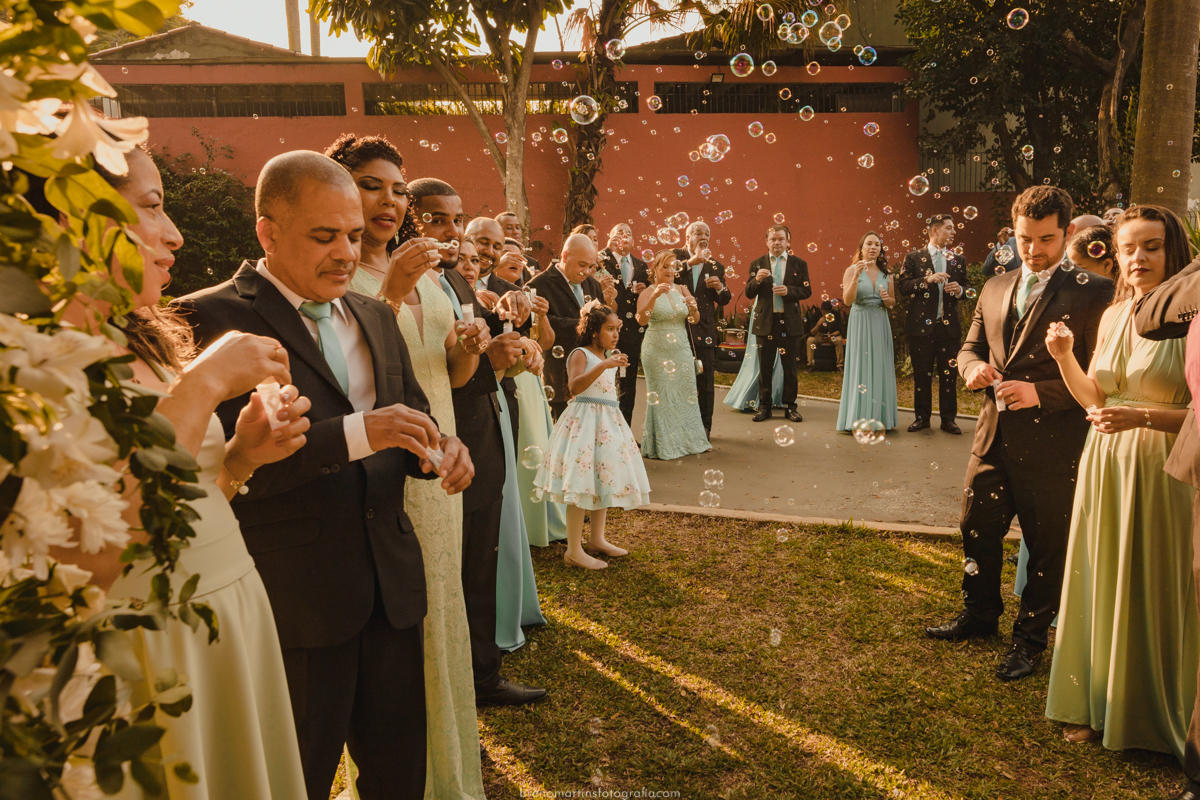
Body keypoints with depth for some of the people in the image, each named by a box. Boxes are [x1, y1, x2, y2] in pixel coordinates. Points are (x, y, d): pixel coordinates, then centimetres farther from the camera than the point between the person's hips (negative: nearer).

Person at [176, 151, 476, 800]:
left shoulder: (374, 316, 13)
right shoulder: (211, 319, -10)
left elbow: (410, 414, 17)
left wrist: (438, 449, -6)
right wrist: (354, 433, -28)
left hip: (391, 587, 6)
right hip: (293, 602, -6)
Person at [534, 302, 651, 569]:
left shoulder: (608, 356, 17)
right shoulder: (580, 354, -8)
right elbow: (575, 387, -28)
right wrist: (603, 365, -33)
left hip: (608, 422, 9)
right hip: (585, 420, -9)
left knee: (605, 479, 13)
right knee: (583, 485, -10)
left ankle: (597, 539, 27)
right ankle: (573, 550, -5)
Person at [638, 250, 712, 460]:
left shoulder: (681, 289, 6)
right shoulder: (648, 292, -8)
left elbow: (694, 320, 4)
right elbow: (641, 319, -24)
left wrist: (693, 307, -18)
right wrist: (654, 296, -36)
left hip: (682, 349, 5)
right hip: (658, 350, -5)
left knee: (687, 394, 10)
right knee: (661, 397, 1)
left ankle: (690, 440, 23)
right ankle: (662, 445, 12)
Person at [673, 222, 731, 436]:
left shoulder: (716, 266, 12)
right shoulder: (675, 257, 3)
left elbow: (725, 300, 13)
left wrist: (720, 288, -8)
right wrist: (689, 263, -27)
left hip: (704, 331, 2)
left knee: (705, 382, 3)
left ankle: (704, 426, 15)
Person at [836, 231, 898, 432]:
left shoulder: (886, 274, 10)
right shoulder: (852, 270, -1)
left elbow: (892, 304, 16)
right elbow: (847, 300, -11)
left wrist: (887, 298, -7)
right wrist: (856, 277, -23)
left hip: (880, 325, 4)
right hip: (860, 323, -4)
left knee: (879, 368, 4)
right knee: (860, 368, -4)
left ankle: (879, 417, 11)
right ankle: (858, 418, 0)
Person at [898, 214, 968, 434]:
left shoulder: (957, 260, 12)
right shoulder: (914, 258, 2)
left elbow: (965, 287, 16)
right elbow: (903, 286, -7)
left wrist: (959, 289, -6)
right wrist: (927, 280, -20)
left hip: (949, 325, 3)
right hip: (922, 325, -2)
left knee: (949, 374, 4)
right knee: (922, 373, 6)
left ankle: (948, 419, 13)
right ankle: (922, 417, 17)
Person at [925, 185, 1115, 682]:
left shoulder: (1094, 293, -8)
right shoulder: (995, 288, 11)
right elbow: (970, 347, 17)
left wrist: (1040, 392, -22)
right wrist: (974, 367, -5)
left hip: (1052, 445, -5)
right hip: (994, 436, 6)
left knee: (1046, 546, 9)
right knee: (977, 530, 17)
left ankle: (1030, 639, 27)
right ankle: (980, 615, 38)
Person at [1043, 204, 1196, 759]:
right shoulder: (1113, 316, 7)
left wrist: (1141, 416, -24)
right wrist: (1064, 358, -3)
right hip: (1104, 464, 6)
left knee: (1148, 592, 6)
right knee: (1100, 585, 13)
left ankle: (1146, 716, 27)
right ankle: (1098, 705, 30)